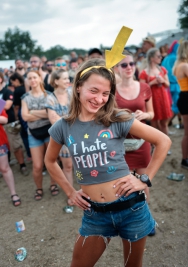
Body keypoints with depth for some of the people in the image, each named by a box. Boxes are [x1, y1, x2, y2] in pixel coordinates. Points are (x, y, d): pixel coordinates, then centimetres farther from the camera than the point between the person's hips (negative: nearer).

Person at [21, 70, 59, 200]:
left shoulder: (48, 95, 0)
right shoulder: (25, 97, 4)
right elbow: (25, 116, -8)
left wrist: (34, 112, -16)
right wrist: (44, 114, -13)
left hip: (49, 131, -1)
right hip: (34, 134, 1)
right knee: (37, 166, 0)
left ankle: (53, 184, 33)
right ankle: (39, 188, 25)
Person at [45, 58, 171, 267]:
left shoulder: (118, 119, -10)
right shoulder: (63, 127, -5)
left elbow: (163, 141, -4)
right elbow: (50, 161, 13)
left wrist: (145, 179, -7)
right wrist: (70, 192, 7)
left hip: (131, 206, -1)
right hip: (94, 213, 2)